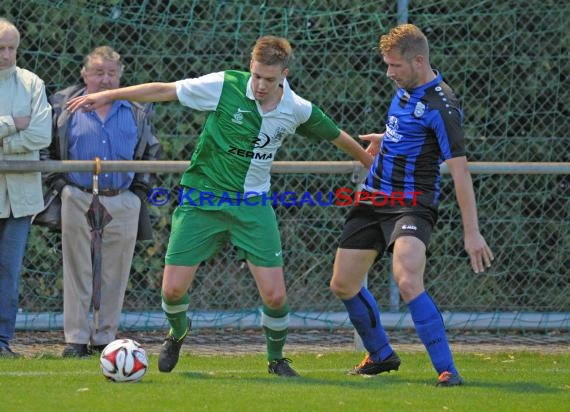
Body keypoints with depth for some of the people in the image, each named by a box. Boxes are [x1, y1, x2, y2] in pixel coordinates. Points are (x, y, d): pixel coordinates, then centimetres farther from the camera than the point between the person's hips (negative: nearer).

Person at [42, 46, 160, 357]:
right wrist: (57, 182, 0)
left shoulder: (136, 113, 10)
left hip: (123, 203, 2)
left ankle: (105, 337, 12)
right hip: (78, 200, -2)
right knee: (79, 272, -2)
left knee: (114, 275, 4)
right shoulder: (64, 107, 3)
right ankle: (76, 338, 2)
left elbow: (150, 152, 23)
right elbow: (45, 148, 10)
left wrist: (140, 187, 12)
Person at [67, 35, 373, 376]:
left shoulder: (298, 110, -6)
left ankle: (277, 359, 21)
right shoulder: (225, 86, -13)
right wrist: (107, 96, -8)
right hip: (202, 199, -1)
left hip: (253, 205, 1)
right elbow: (165, 91, -7)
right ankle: (178, 332, 30)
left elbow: (336, 136, 13)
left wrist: (370, 161, 27)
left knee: (275, 295, -9)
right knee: (174, 289, -7)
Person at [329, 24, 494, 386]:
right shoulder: (406, 87, 6)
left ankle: (447, 370, -23)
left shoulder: (441, 105, -20)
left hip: (412, 204, -9)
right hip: (374, 199, 9)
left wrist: (472, 232, -27)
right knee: (343, 284, 11)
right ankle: (381, 356, 31)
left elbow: (460, 169, -23)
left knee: (408, 282, -28)